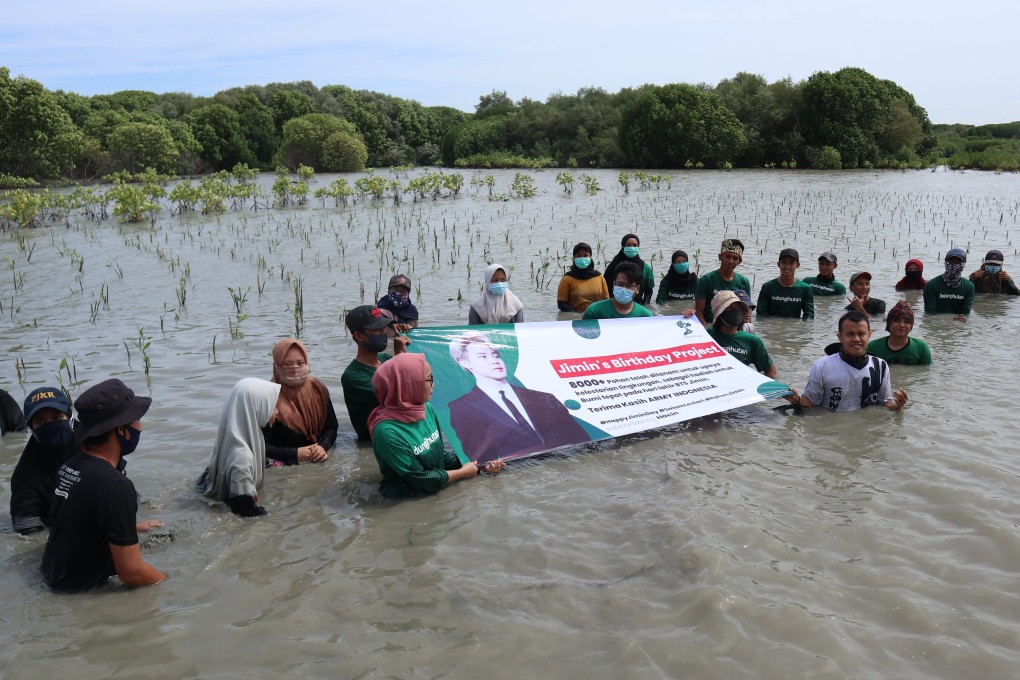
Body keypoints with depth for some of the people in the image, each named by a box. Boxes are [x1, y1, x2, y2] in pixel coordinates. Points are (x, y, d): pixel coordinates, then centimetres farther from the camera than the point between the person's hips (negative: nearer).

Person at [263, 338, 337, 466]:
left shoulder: (318, 390, 5)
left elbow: (331, 427, 11)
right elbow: (262, 446, -10)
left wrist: (323, 446, -9)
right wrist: (295, 454, -20)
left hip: (318, 463, 3)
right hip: (283, 466, -2)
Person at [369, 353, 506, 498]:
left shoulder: (426, 408, -3)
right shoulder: (387, 431, -26)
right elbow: (421, 480, -19)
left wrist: (480, 464, 0)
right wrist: (463, 472, -7)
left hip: (437, 491, 7)